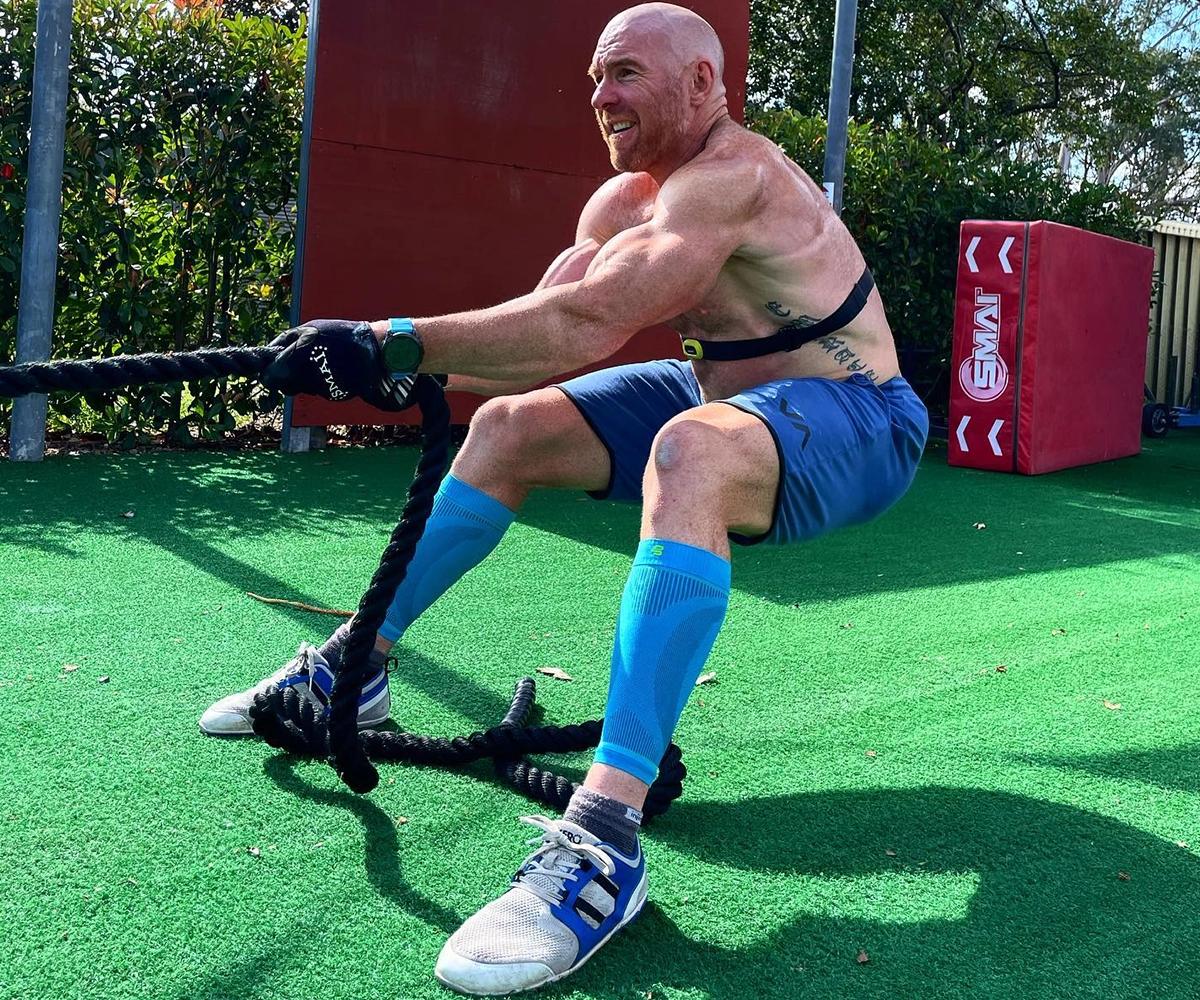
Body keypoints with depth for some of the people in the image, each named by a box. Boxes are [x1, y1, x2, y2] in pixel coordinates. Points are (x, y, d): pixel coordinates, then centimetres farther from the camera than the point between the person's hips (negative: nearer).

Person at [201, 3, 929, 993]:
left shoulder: (733, 176, -24)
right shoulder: (623, 200, 5)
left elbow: (588, 324, -35)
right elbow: (542, 331, -2)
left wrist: (395, 342, -36)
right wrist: (400, 371, -18)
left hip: (854, 427, -9)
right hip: (730, 394, 9)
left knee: (691, 453, -41)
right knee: (513, 425, 4)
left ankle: (604, 837, -47)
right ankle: (355, 665, 16)